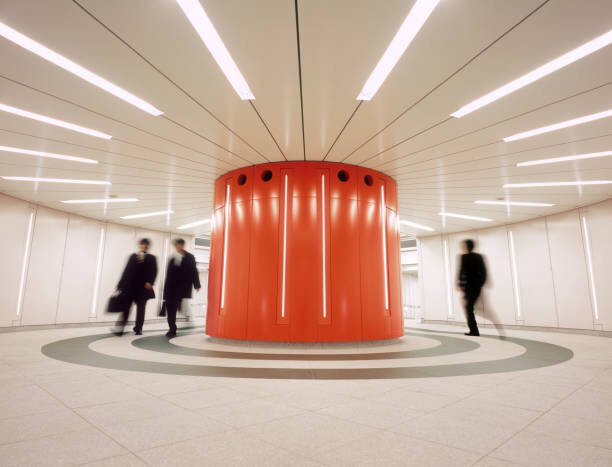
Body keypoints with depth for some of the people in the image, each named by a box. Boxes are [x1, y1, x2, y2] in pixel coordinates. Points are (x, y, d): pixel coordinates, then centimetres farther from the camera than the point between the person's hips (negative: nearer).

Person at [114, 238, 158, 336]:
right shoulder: (133, 256, 13)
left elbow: (153, 272, -5)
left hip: (143, 287, -1)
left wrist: (150, 282, -21)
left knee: (140, 308, 5)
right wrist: (121, 285, 5)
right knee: (125, 307, -2)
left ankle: (138, 329, 14)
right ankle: (119, 328, 0)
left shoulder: (151, 258, 5)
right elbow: (127, 270, 9)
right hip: (130, 286, 2)